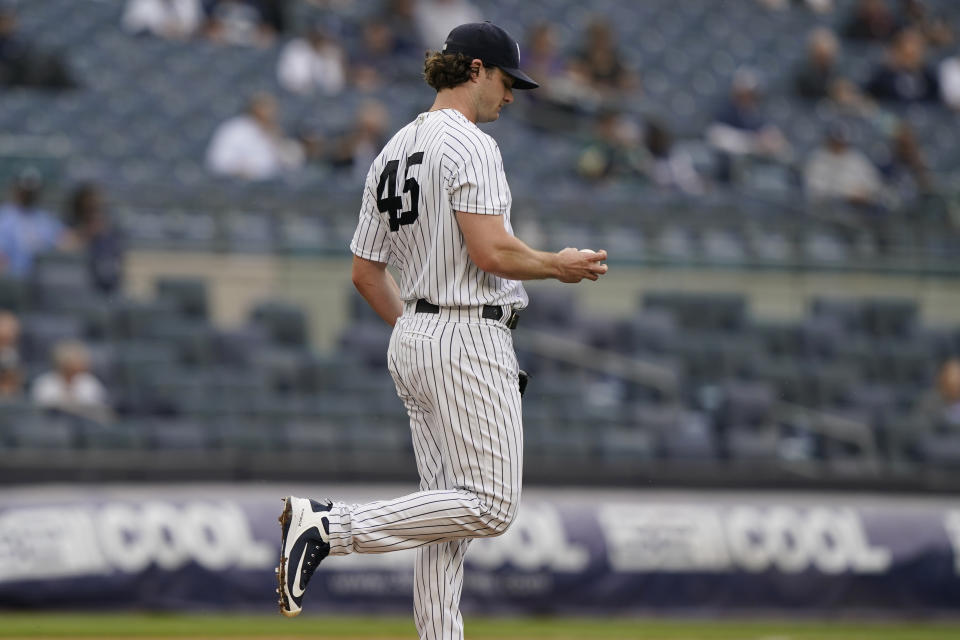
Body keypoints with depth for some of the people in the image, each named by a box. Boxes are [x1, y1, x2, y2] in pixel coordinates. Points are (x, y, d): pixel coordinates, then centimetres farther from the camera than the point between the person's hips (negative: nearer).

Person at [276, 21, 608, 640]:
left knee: (452, 513, 9)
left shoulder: (392, 153, 15)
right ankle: (330, 525, -16)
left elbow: (365, 272, 17)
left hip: (411, 340, 10)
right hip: (469, 339, -10)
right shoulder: (469, 144, -12)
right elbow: (491, 252, -21)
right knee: (491, 507, -9)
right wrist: (558, 265, -5)